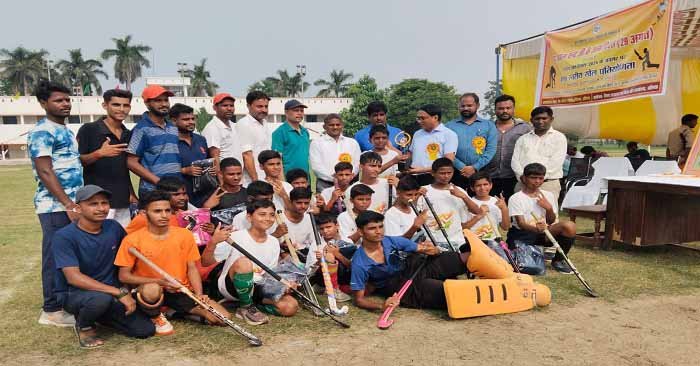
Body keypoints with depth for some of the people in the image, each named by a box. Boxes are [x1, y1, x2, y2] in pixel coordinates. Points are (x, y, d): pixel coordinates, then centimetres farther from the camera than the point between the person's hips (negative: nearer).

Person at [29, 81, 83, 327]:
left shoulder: (66, 131, 17)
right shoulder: (42, 132, -11)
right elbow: (45, 172, -18)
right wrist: (68, 204, -21)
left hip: (71, 203, 9)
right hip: (55, 206, -8)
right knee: (56, 257, -2)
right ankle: (52, 310, 7)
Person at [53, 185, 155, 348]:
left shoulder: (114, 227, -3)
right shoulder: (64, 236, -17)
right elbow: (74, 278, -25)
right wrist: (120, 292, -30)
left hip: (111, 293, 5)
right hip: (74, 294, -5)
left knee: (145, 330, -8)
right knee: (101, 298, -39)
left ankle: (98, 315, 16)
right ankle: (83, 325, -3)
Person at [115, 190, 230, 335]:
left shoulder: (185, 235, -2)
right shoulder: (133, 240, -10)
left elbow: (192, 268, 2)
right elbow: (124, 276, -8)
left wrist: (199, 295, -15)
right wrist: (160, 281, -20)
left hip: (182, 291, 3)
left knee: (223, 318, -13)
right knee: (152, 289, -41)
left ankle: (180, 311, 12)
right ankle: (156, 317, -5)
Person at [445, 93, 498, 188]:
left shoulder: (489, 125, 12)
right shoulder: (450, 126, 11)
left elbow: (491, 150, 1)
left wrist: (475, 167, -9)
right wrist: (461, 167, -11)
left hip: (480, 172, 0)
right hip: (456, 173, 0)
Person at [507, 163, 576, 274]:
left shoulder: (548, 195, 9)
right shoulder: (516, 198, -7)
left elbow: (551, 222, 9)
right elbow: (521, 223, -18)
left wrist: (549, 208, -12)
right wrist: (536, 228, -39)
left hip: (544, 233, 4)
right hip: (522, 234, -4)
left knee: (570, 226, -23)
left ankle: (558, 260, -3)